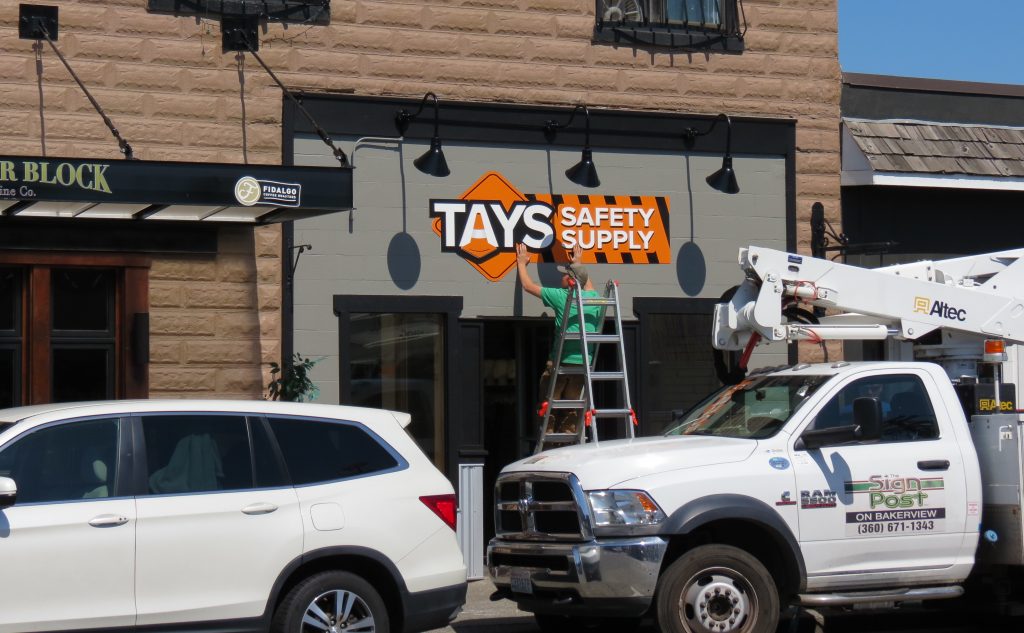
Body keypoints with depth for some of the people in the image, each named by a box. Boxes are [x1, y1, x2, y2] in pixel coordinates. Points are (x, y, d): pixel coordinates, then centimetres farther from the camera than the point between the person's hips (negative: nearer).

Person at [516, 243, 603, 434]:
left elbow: (528, 285, 6)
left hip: (560, 361, -5)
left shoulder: (561, 296, -5)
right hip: (584, 362, 5)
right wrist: (578, 263, 48)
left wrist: (522, 263, 23)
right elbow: (588, 285, 35)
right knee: (572, 410, 8)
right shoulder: (592, 297, 8)